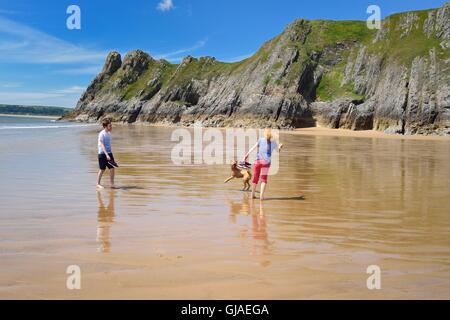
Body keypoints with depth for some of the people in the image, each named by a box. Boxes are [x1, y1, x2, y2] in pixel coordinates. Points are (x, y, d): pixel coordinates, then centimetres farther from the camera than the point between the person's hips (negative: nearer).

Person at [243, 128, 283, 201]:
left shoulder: (261, 140, 1)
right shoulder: (274, 142, 6)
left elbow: (253, 148, -8)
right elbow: (279, 149, 22)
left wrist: (247, 155, -10)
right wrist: (280, 146, 43)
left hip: (259, 160, 0)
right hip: (266, 162, 0)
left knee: (255, 178, 13)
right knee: (264, 179, 8)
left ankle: (252, 195, 21)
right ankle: (261, 195, -7)